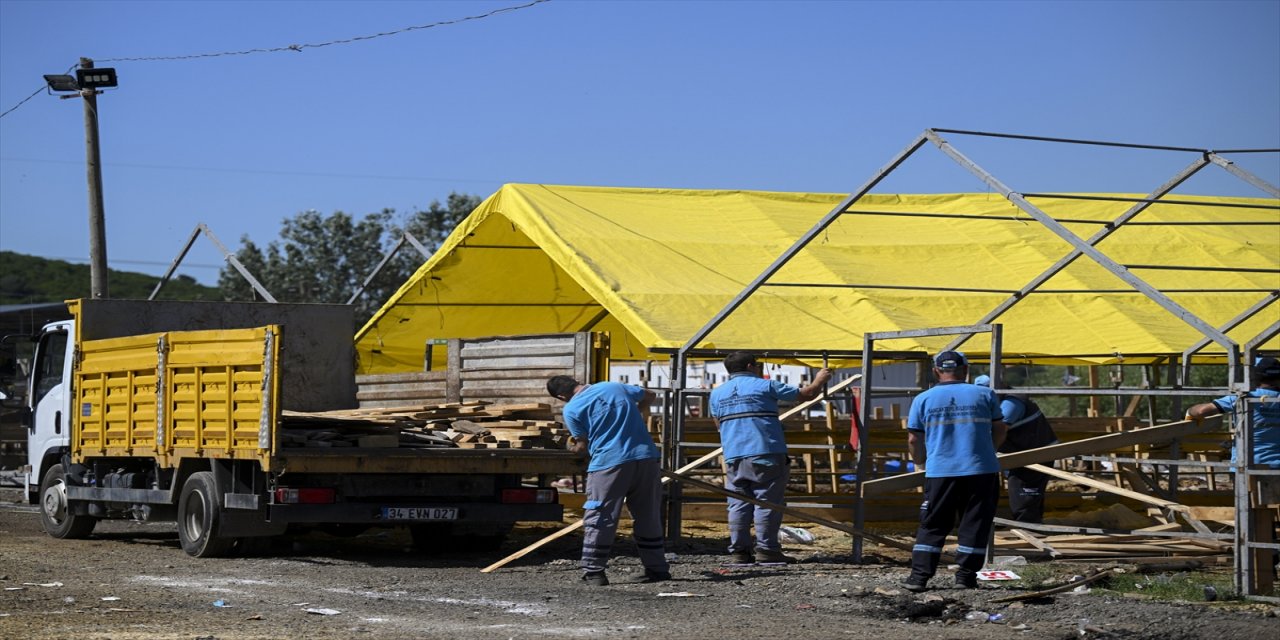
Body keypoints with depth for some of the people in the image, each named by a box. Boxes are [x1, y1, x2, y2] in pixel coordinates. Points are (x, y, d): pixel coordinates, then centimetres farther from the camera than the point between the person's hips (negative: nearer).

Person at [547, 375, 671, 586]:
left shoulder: (572, 409, 0)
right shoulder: (616, 387, 15)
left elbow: (582, 444, 4)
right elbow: (648, 396, 30)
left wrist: (574, 448, 26)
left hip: (609, 463, -5)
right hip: (646, 458, 5)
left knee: (599, 519, 4)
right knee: (648, 518, 15)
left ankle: (593, 572, 3)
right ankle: (657, 568, 20)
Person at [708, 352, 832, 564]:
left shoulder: (717, 393, 13)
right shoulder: (765, 386, 0)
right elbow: (806, 394, 6)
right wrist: (819, 380, 25)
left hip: (733, 457, 5)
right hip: (765, 455, -4)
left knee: (738, 505, 5)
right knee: (767, 503, -1)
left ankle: (739, 550, 3)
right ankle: (766, 549, -4)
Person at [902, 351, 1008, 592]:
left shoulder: (923, 400, 4)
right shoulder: (985, 395, 5)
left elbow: (914, 439, 7)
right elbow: (999, 431, 14)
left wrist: (921, 463, 26)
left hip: (940, 472, 0)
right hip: (981, 471, 0)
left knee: (932, 526, 7)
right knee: (974, 525, 8)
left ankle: (919, 576, 1)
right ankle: (966, 576, 7)